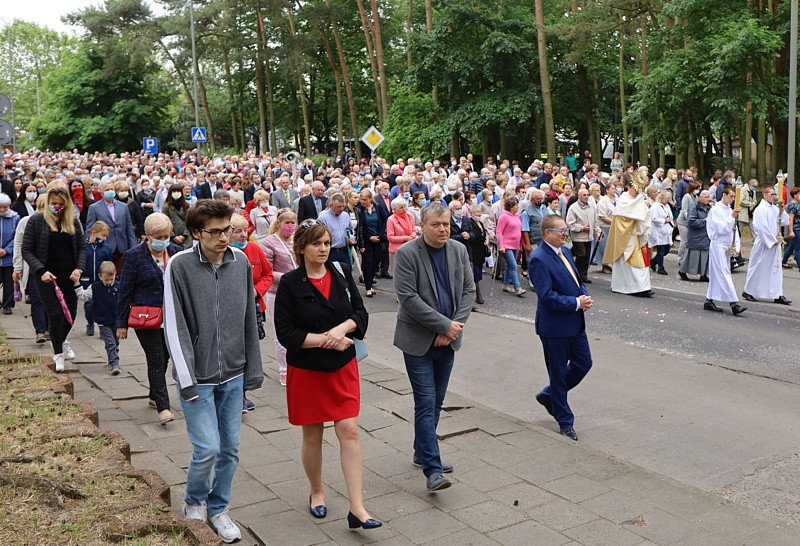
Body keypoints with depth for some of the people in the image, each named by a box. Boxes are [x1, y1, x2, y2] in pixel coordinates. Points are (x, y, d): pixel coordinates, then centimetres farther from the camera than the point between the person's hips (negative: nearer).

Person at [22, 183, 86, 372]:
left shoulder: (73, 220, 5)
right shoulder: (36, 220, -4)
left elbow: (82, 247, 9)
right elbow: (26, 250, -4)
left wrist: (79, 268, -7)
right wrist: (41, 271, -16)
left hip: (69, 275, 3)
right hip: (46, 276, -3)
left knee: (70, 312, 9)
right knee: (55, 314, -8)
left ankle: (61, 340, 39)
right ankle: (58, 353, 10)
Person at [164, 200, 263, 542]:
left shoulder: (241, 263, 0)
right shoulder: (180, 266, -11)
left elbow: (249, 321, 6)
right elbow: (175, 327, -11)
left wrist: (252, 371, 6)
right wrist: (187, 380, -14)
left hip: (233, 375, 4)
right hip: (197, 377, -4)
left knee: (230, 448, 10)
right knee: (207, 449, -6)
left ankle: (217, 508, 31)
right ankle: (194, 502, 24)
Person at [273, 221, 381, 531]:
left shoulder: (341, 274, 3)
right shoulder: (290, 284, -9)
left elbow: (360, 312, 4)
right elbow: (285, 333, -12)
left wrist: (342, 328, -16)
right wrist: (325, 339, -18)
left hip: (343, 366, 2)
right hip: (306, 370, -2)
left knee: (350, 431, -4)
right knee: (312, 436, 10)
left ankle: (357, 509, -1)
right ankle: (317, 493, 35)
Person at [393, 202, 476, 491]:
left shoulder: (459, 250, 5)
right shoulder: (407, 253, -12)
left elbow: (468, 291, 5)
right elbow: (408, 297, -18)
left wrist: (454, 328, -8)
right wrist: (445, 325, -18)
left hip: (448, 339, 6)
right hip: (418, 340, -5)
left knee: (436, 401, 15)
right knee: (426, 402, -7)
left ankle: (422, 452, 31)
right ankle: (432, 469, -4)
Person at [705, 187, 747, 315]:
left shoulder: (729, 210, 15)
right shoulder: (715, 210, -10)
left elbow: (733, 229, 19)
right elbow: (721, 229, -17)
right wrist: (731, 217, -22)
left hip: (726, 246, 8)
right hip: (717, 245, -8)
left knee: (716, 275, 10)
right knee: (724, 275, -11)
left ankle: (709, 301, 16)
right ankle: (734, 304, -15)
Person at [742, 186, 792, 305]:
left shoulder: (775, 208, 11)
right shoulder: (760, 209, -12)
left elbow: (785, 222, 8)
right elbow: (762, 228, -18)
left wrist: (781, 210, -6)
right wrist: (773, 240, -14)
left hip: (774, 243, 7)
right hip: (763, 244, -7)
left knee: (776, 269, 5)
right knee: (758, 268, 2)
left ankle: (777, 295, 7)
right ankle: (748, 292, 15)